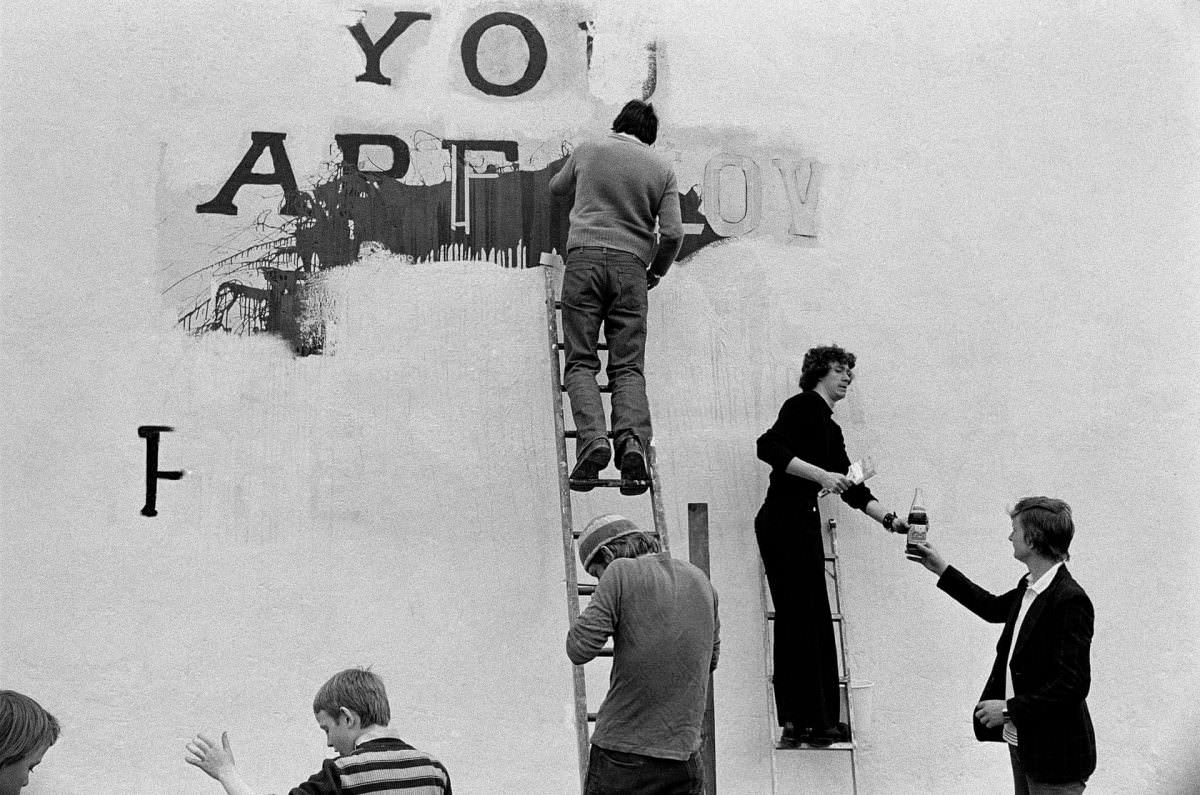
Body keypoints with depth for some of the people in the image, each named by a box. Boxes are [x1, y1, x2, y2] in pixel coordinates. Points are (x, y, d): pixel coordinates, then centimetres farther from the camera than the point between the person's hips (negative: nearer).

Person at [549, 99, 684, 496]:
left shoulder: (587, 151, 12)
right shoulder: (662, 168, 12)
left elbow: (557, 187, 31)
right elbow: (673, 233, 4)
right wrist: (657, 271, 21)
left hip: (585, 257, -1)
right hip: (631, 266, 1)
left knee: (581, 362, -2)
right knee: (628, 366, 0)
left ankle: (592, 438, -22)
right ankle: (632, 439, -22)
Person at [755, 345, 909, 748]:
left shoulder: (830, 429, 22)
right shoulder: (802, 406, -5)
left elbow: (853, 490, 22)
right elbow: (769, 447, -20)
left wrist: (890, 519, 12)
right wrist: (821, 475, -22)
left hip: (805, 522, 9)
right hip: (783, 519, -9)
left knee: (814, 624, 9)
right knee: (800, 619, -8)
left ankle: (816, 722, 13)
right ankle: (803, 721, -6)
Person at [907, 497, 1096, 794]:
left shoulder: (1070, 601, -22)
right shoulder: (1029, 587, 6)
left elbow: (1073, 685, -25)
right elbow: (995, 609, 28)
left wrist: (1010, 709, -21)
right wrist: (942, 570, 29)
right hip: (1022, 740, 9)